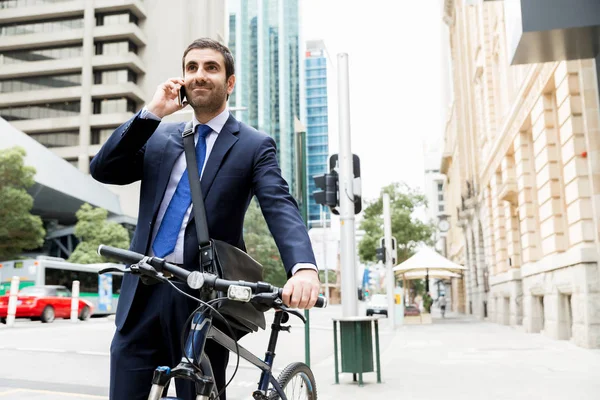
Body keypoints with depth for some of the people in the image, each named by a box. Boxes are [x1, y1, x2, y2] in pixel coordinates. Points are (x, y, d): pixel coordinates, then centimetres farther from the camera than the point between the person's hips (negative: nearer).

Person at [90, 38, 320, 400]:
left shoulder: (255, 146, 1)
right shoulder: (160, 138, 14)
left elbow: (281, 207, -14)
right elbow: (102, 170, 3)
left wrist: (304, 268, -33)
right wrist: (151, 113, -5)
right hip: (143, 294, 4)